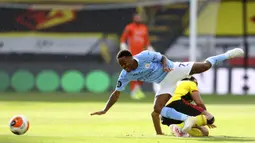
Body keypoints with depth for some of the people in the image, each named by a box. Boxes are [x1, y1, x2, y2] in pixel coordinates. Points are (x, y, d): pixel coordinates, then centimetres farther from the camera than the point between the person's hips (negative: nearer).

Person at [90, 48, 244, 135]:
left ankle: (228, 55, 18)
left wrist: (165, 65, -31)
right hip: (166, 82, 4)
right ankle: (187, 119, -16)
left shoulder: (145, 56, -24)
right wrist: (105, 110, -12)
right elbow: (117, 93, -6)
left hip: (174, 69, -4)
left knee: (205, 66, -7)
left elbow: (163, 57, -9)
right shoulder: (125, 75, -13)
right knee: (157, 109, -15)